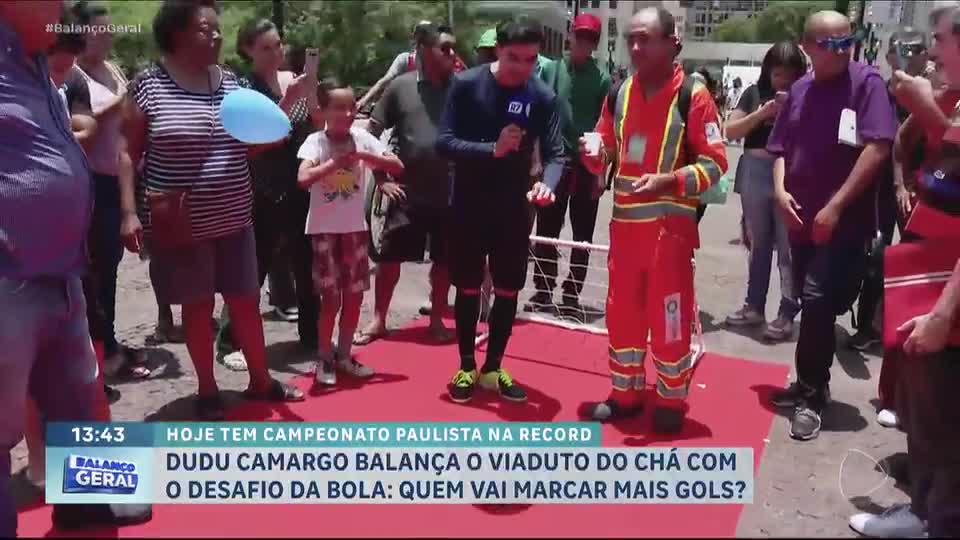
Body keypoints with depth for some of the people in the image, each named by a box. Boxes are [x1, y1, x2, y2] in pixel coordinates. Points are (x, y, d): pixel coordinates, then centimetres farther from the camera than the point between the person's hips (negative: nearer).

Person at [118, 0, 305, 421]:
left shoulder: (231, 81, 5)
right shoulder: (149, 84, -8)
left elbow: (248, 147, 13)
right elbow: (128, 152, -5)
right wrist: (129, 212, -12)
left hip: (233, 219, 4)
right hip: (182, 224, -4)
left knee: (246, 300, 12)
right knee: (198, 306, 8)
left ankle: (260, 380, 28)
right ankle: (208, 390, 24)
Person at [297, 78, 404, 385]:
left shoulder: (362, 138, -2)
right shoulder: (315, 141, -11)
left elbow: (398, 167, -7)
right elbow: (303, 179, -27)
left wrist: (364, 156, -18)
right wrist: (337, 161, -26)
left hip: (355, 228, 4)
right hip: (324, 230, -4)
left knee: (354, 296, 10)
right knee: (331, 298, -1)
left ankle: (343, 356, 26)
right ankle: (324, 359, 17)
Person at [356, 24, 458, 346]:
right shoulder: (401, 86, -1)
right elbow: (372, 133, 3)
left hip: (450, 193, 1)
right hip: (407, 193, -1)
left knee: (444, 260, 9)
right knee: (390, 257, 4)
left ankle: (436, 319, 25)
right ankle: (378, 321, 18)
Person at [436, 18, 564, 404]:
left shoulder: (543, 97, -5)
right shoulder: (466, 85, -9)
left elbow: (555, 153, -9)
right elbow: (444, 143, -13)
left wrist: (547, 184, -30)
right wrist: (492, 150, -25)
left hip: (515, 210, 2)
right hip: (469, 207, -2)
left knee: (508, 292, 10)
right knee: (468, 289, 9)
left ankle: (493, 369, 26)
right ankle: (466, 367, 25)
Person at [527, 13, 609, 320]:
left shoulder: (602, 79, 0)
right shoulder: (550, 70, 4)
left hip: (587, 167, -1)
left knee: (582, 237, 5)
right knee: (546, 232, 6)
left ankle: (571, 296, 15)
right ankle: (543, 292, 17)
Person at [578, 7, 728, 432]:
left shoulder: (693, 95, -9)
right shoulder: (620, 93, 8)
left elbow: (715, 162, -10)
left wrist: (669, 180, -23)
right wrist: (596, 153, -5)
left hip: (671, 223, -5)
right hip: (625, 221, 5)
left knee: (669, 315, 2)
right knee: (622, 311, 13)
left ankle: (670, 401, 19)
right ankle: (625, 393, 28)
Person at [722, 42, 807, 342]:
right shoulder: (755, 92, 5)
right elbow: (730, 131, 0)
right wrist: (762, 112, -10)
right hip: (755, 173, 3)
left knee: (787, 246, -1)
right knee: (758, 243, 14)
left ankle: (787, 312, 7)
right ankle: (754, 306, 25)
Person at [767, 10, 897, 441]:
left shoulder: (866, 82, -7)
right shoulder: (798, 91, 8)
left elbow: (877, 148, -15)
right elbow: (780, 149, 12)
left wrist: (835, 206, -18)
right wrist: (780, 190, -7)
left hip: (844, 221, -5)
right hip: (803, 219, 5)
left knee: (818, 301, -11)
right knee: (812, 303, 14)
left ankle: (811, 394, 6)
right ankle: (812, 384, 30)